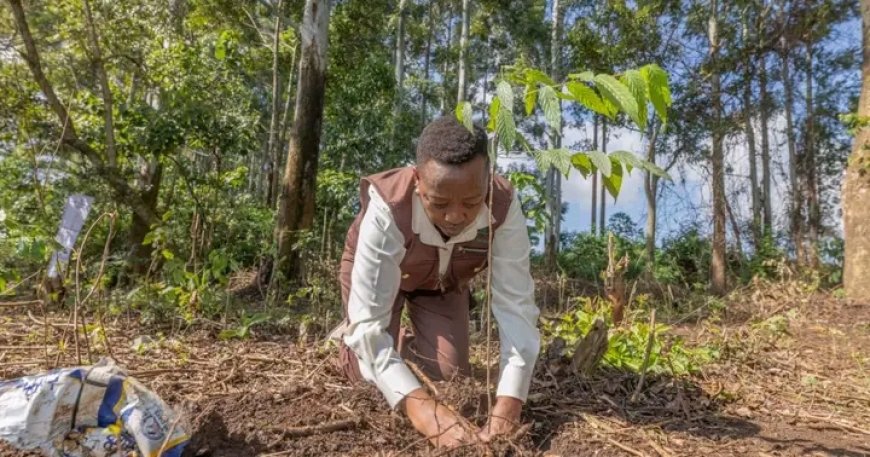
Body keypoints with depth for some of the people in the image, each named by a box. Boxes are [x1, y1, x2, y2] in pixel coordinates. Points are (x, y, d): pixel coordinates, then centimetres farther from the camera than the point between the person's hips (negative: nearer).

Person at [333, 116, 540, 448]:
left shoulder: (504, 206, -37)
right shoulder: (387, 208, -44)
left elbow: (516, 305, -36)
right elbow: (369, 319, -44)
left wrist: (508, 403, -48)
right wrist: (417, 403, -57)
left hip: (445, 279, 3)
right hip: (374, 268, -2)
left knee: (452, 374, -2)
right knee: (370, 380, -10)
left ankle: (409, 344, 32)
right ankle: (349, 340, 26)